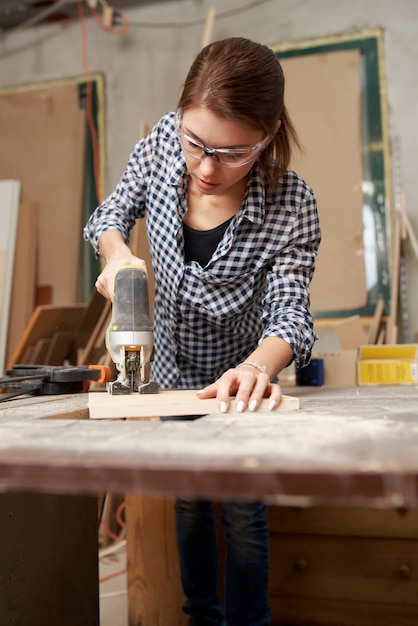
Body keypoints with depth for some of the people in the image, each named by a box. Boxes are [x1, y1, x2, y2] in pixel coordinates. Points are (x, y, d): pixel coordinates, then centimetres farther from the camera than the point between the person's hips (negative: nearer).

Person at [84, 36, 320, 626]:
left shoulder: (291, 206, -29)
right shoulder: (162, 145, -20)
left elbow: (289, 312, -29)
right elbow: (111, 214, -5)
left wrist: (257, 367, -51)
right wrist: (117, 252, -28)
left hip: (238, 382, -3)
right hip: (173, 373, 4)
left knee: (243, 515, 11)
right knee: (188, 502, 20)